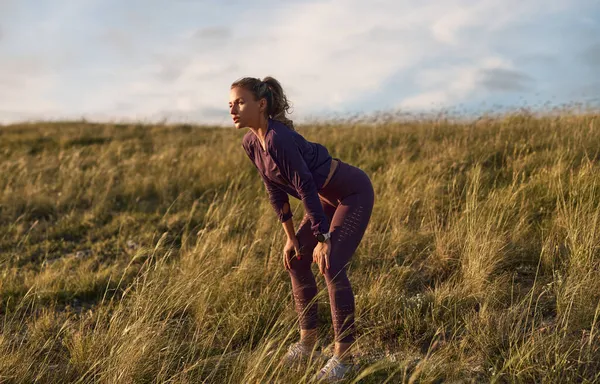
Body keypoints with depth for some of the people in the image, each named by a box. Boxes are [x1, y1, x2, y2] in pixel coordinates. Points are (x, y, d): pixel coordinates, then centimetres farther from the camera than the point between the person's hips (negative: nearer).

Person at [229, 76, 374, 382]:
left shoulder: (278, 138, -30)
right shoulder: (251, 143, -4)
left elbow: (306, 188, -27)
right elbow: (274, 188, 5)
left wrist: (323, 239, -22)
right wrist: (291, 237, 7)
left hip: (353, 193, -9)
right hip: (327, 197, 9)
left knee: (331, 266, -15)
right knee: (295, 260, 9)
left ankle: (344, 354, -2)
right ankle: (308, 338, 21)